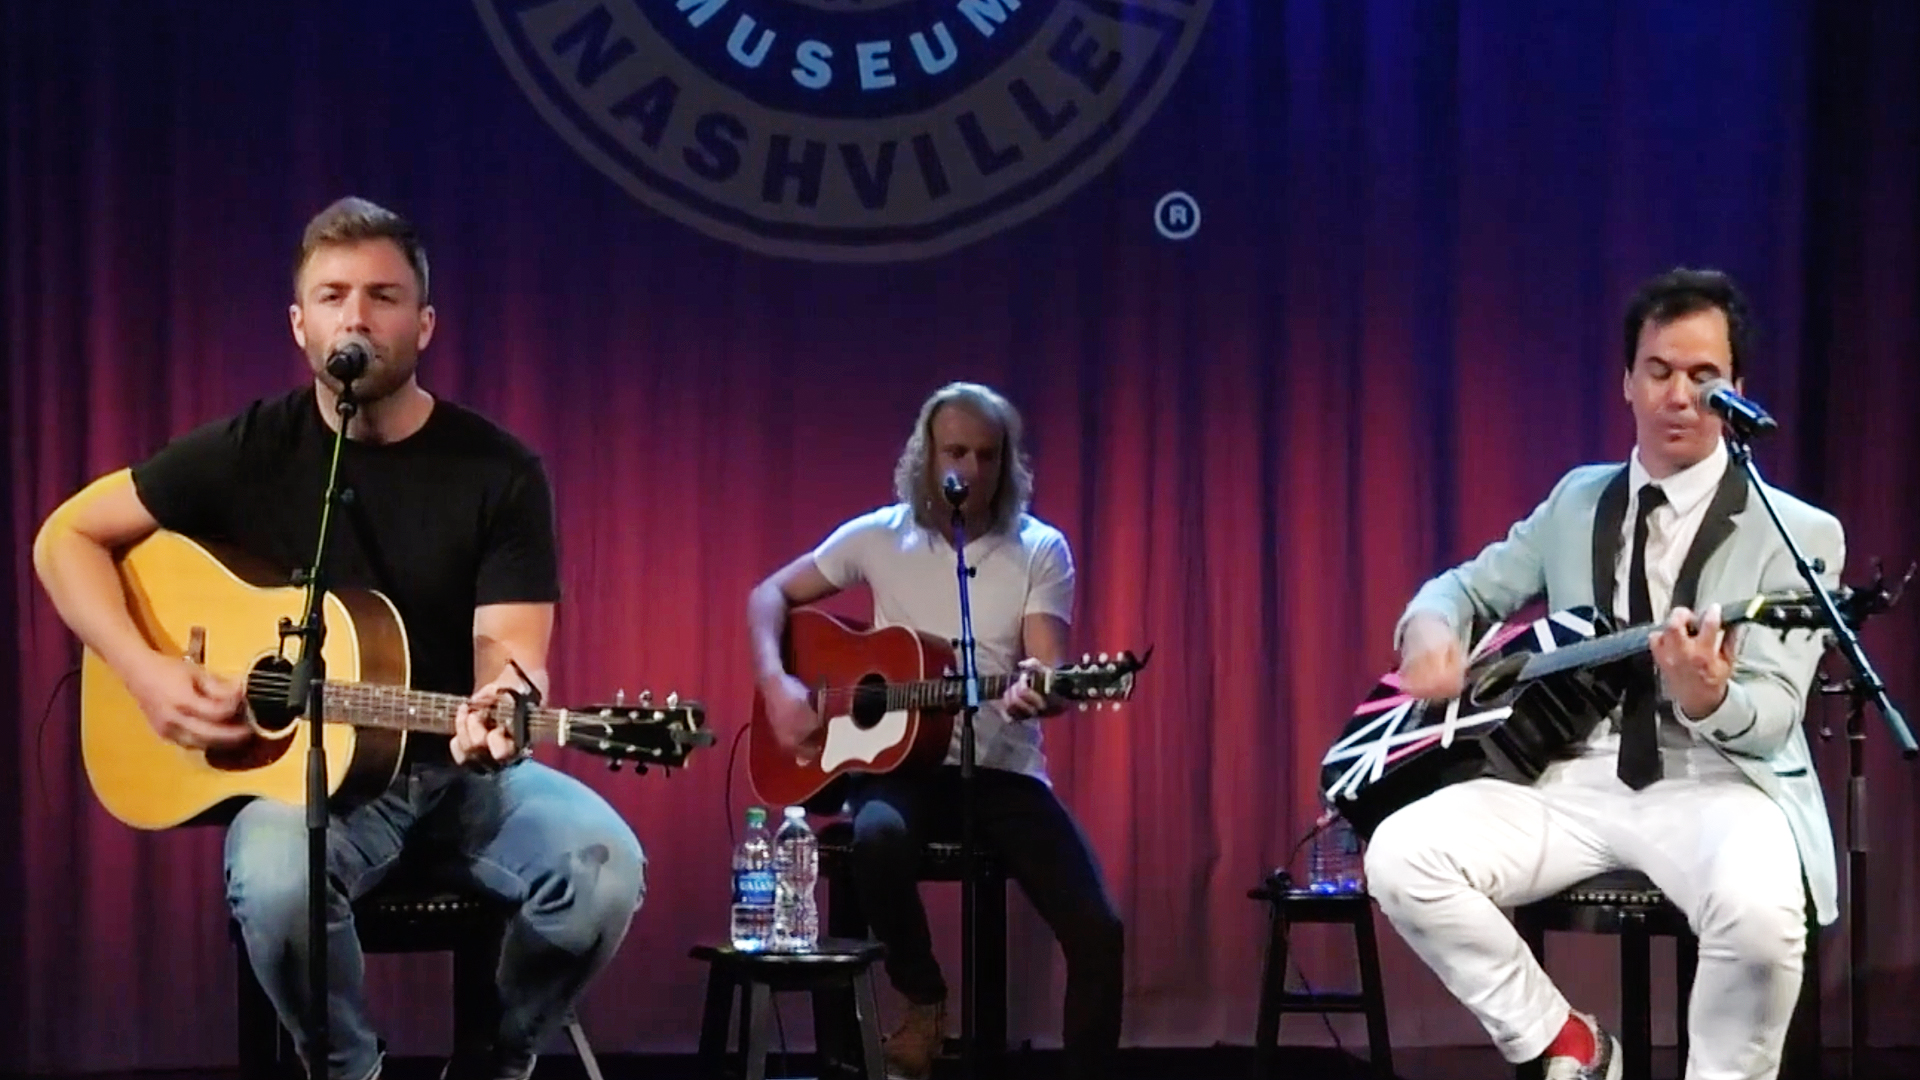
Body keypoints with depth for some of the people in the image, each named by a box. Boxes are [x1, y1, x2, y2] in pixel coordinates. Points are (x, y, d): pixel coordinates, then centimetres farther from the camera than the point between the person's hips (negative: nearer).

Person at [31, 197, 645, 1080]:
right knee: (274, 883, -36)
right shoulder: (251, 450, -3)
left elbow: (507, 655, -13)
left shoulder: (500, 472, -5)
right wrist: (145, 671, -12)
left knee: (605, 867, -29)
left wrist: (502, 709, -39)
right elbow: (67, 537, 5)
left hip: (463, 770, 1)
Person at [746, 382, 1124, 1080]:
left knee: (1097, 932, -19)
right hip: (899, 761, 0)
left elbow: (1047, 672, -11)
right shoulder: (880, 537, 2)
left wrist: (1033, 692, -36)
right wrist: (775, 683, -10)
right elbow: (770, 595, 8)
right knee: (878, 838, -37)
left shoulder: (1040, 550, -1)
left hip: (1003, 770, 1)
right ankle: (924, 1002, -11)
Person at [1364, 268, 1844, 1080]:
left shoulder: (1799, 535, -1)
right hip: (1574, 776, 4)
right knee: (1400, 856, -19)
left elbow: (1773, 715, -10)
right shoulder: (1577, 502, 13)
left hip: (1713, 782, -4)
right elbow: (1466, 586, 21)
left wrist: (1708, 699, -35)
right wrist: (1432, 631, -5)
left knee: (1759, 907, -38)